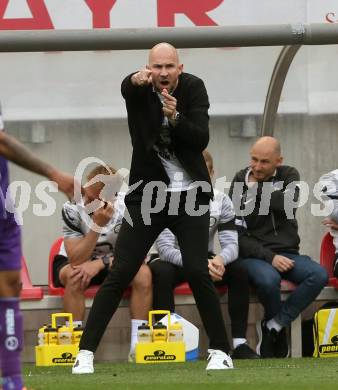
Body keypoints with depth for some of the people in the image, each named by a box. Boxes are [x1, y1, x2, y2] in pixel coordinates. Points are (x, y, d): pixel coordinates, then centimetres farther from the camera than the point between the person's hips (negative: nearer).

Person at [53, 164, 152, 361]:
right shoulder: (73, 208, -25)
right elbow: (76, 259, -30)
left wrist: (101, 263, -36)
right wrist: (97, 225, -41)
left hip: (113, 263, 2)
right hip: (74, 263, -2)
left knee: (143, 273, -28)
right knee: (74, 276, -37)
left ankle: (138, 345, -26)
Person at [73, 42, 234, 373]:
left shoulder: (193, 88, -4)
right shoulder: (138, 90, -7)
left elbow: (201, 139, -14)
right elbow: (127, 87, -33)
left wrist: (176, 117, -33)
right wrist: (137, 80, -57)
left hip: (190, 195, 0)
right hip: (147, 195, 0)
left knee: (198, 272, -9)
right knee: (120, 274, -6)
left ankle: (220, 350, 5)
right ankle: (86, 350, -2)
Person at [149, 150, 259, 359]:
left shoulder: (221, 200, -6)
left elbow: (232, 244, -13)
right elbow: (166, 248, -26)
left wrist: (219, 260, -38)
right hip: (173, 261, -3)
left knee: (239, 271, -24)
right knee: (161, 273, -38)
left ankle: (240, 344, -21)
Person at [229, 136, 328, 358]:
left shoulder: (289, 175, 10)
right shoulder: (239, 184, 2)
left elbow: (289, 204, -14)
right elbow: (238, 236, -5)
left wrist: (257, 189, -9)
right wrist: (269, 256, -17)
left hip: (287, 253, 3)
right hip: (254, 256, -3)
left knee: (319, 275, -28)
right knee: (269, 279, -38)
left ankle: (273, 326, -20)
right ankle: (279, 331, -8)